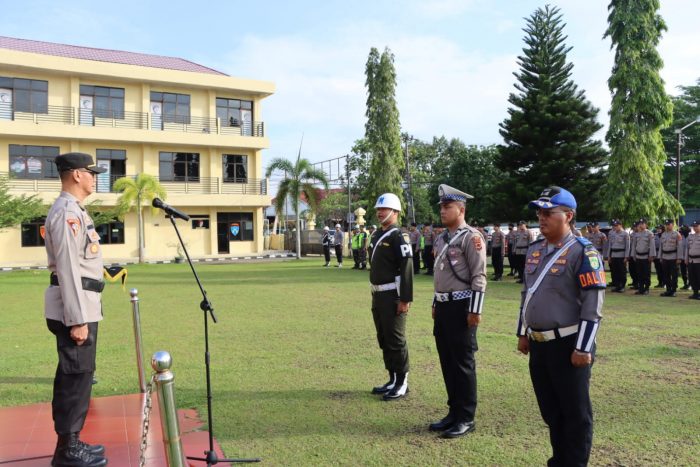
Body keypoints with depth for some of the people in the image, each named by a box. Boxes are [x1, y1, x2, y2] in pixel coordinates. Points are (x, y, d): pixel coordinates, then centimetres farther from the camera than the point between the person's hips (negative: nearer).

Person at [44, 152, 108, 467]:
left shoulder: (73, 210, 16)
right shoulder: (67, 212, -16)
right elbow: (67, 268, -21)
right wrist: (77, 320, -22)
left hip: (81, 305, 10)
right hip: (74, 307, -10)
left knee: (72, 374, 15)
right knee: (77, 375, -4)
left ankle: (69, 442, 25)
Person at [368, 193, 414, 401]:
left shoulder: (399, 237, -13)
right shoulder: (376, 235, 14)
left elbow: (406, 270, -18)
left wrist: (405, 299, -21)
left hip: (393, 296, -9)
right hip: (378, 295, 9)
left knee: (395, 340, -2)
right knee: (383, 339, 14)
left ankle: (402, 383, 9)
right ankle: (393, 380, 25)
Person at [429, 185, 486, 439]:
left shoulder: (471, 237, -11)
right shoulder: (441, 239, 14)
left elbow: (479, 277, -15)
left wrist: (475, 310, -18)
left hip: (461, 306, -8)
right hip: (443, 306, 8)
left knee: (463, 363, 0)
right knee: (447, 362, 13)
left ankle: (466, 418, 12)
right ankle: (454, 412, 25)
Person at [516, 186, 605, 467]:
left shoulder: (583, 253, -14)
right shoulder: (534, 250, 9)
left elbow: (593, 304, -16)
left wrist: (583, 348, -18)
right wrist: (523, 333, 16)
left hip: (568, 344, -7)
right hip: (538, 344, 8)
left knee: (575, 412, 7)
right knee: (550, 409, 19)